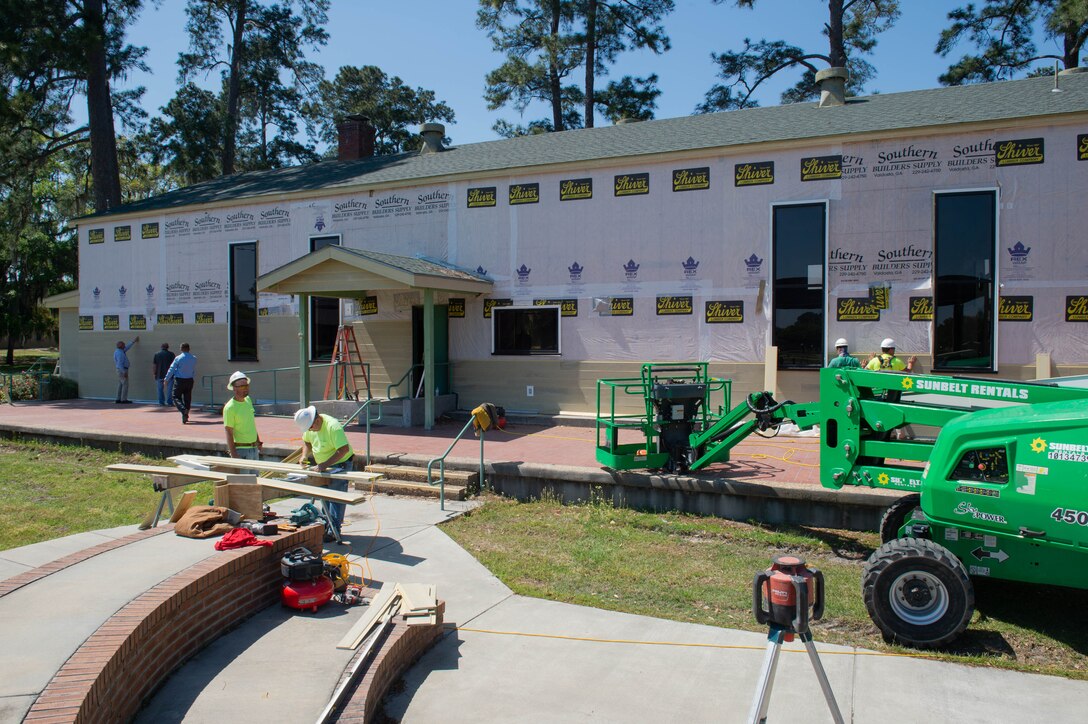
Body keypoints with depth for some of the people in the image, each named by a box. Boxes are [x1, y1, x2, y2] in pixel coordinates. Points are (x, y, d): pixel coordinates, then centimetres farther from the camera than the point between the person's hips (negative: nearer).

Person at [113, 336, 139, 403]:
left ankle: (118, 399, 10)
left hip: (120, 370, 10)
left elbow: (127, 347, 29)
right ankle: (124, 400, -10)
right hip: (122, 370, -10)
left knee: (120, 385, 10)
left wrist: (133, 341, 36)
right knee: (125, 385, -9)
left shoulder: (119, 351, 13)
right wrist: (124, 372, -24)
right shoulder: (120, 353, -18)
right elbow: (120, 364, -23)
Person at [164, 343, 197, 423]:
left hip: (179, 380, -4)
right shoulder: (194, 358, 0)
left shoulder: (178, 358, -10)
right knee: (187, 399, 12)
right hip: (189, 380, 4)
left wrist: (166, 380, 4)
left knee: (176, 397, 2)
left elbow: (171, 369, -5)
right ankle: (185, 416, 18)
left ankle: (183, 410, -24)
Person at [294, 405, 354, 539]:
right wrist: (304, 456, -5)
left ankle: (334, 531, -5)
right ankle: (326, 525, 26)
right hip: (323, 465, 9)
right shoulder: (310, 425, -5)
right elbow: (307, 442, 14)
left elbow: (344, 449, -36)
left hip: (340, 463, -9)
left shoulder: (333, 426, -31)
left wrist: (325, 465, -37)